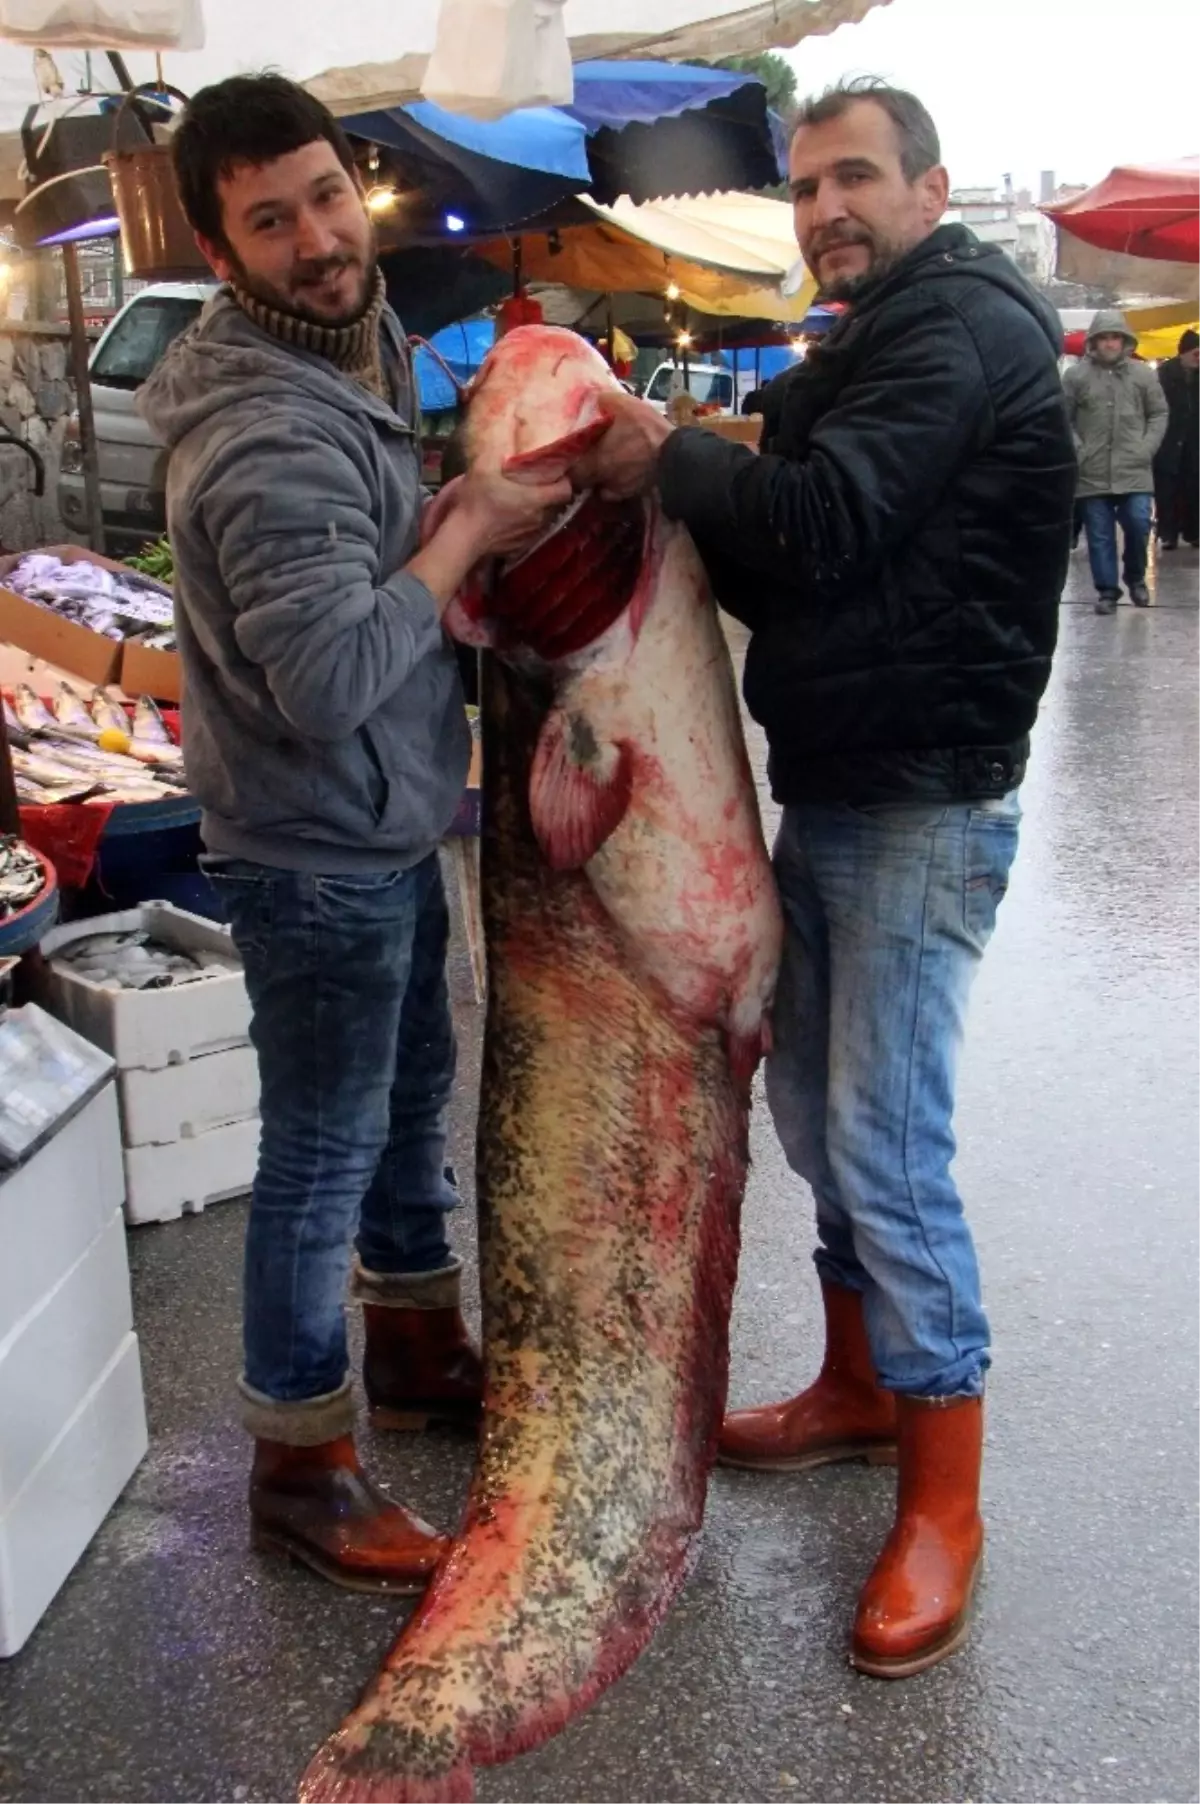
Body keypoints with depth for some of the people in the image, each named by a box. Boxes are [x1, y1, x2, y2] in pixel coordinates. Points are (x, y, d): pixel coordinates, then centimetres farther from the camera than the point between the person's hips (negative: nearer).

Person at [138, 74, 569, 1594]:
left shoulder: (359, 345, 5)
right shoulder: (270, 437, -27)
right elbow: (332, 679, -35)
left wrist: (453, 528, 1)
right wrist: (465, 535, -25)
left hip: (390, 828, 10)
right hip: (315, 854, -10)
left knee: (413, 1090, 23)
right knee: (325, 1151, 3)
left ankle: (417, 1345, 44)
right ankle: (299, 1466, 20)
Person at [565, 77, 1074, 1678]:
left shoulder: (964, 330, -12)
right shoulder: (855, 356, 19)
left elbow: (823, 525, -25)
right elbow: (782, 570, 17)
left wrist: (665, 461, -12)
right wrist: (681, 486, 0)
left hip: (925, 807, -9)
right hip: (826, 791, 10)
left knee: (887, 1141, -8)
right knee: (810, 1101, 15)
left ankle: (944, 1500, 5)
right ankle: (861, 1385, 33)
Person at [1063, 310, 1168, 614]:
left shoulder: (1143, 374, 5)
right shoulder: (1076, 375, 0)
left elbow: (1159, 414, 11)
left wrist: (1147, 447, -2)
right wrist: (1077, 449, -6)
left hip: (1134, 469, 1)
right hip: (1092, 472, 0)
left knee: (1138, 525, -5)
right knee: (1099, 535, 3)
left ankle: (1136, 578, 20)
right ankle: (1107, 590, 12)